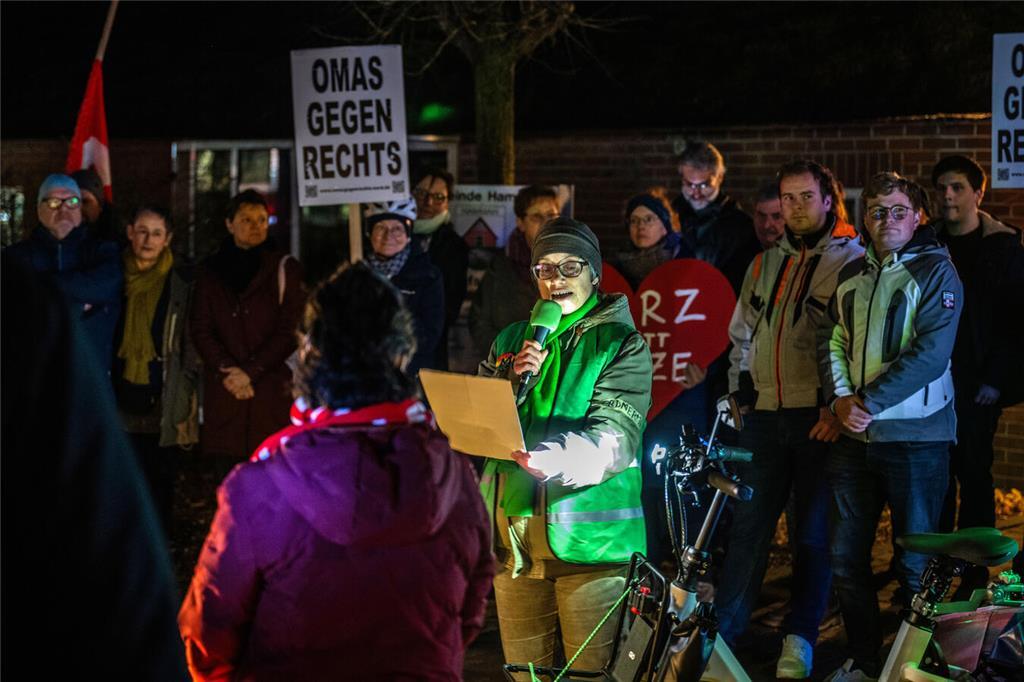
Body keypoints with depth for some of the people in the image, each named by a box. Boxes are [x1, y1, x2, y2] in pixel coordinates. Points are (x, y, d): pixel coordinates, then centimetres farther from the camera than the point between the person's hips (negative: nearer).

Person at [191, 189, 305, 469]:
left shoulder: (284, 269, 7)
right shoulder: (210, 271, 13)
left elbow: (290, 330, 0)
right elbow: (200, 330, 7)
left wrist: (250, 372, -8)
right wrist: (227, 370, -8)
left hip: (271, 388, -2)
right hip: (224, 391, 2)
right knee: (227, 473, -4)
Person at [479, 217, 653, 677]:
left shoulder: (622, 345, -1)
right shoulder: (509, 341, 15)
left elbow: (612, 439, -15)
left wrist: (547, 460, -34)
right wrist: (512, 381, -11)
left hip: (589, 537, -4)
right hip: (514, 539, 5)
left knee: (592, 672, -3)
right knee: (522, 670, 11)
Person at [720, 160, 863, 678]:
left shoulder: (853, 260, 0)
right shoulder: (765, 263, 18)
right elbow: (741, 335, 27)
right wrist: (740, 390, 15)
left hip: (820, 417, -5)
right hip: (765, 415, 5)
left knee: (813, 532, 0)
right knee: (747, 525, 4)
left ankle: (799, 640, 3)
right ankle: (719, 634, 6)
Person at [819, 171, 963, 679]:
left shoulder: (936, 271, -4)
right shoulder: (852, 275, 15)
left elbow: (931, 352, -15)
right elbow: (831, 342, 13)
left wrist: (871, 402, -17)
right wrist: (840, 398, -5)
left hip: (915, 436, -6)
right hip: (853, 437, 6)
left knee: (916, 564, -1)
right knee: (846, 556, 9)